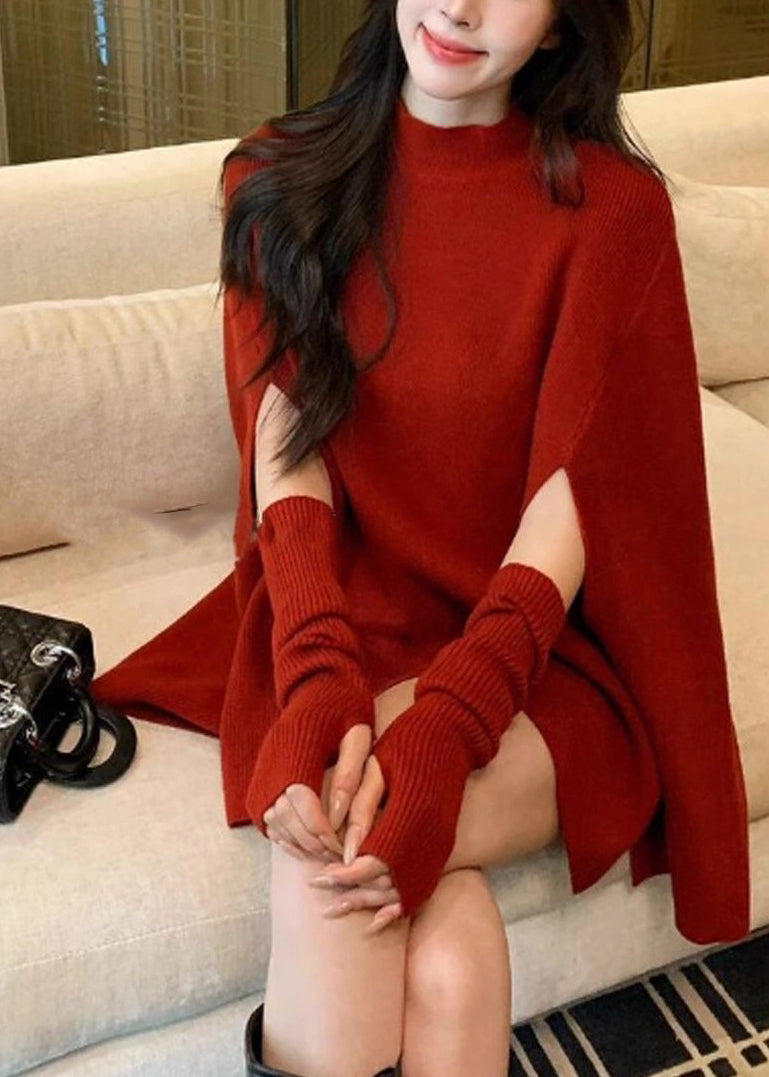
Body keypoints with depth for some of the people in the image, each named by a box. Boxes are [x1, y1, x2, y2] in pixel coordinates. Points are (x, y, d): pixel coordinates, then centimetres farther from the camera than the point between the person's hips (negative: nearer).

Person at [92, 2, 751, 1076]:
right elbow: (288, 454, -6)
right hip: (341, 618, 2)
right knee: (445, 952, -27)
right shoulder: (282, 179, 2)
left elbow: (570, 498, -14)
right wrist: (319, 684, -24)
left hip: (540, 652, -1)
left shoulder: (611, 207, -6)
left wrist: (442, 733, -29)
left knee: (324, 856, -29)